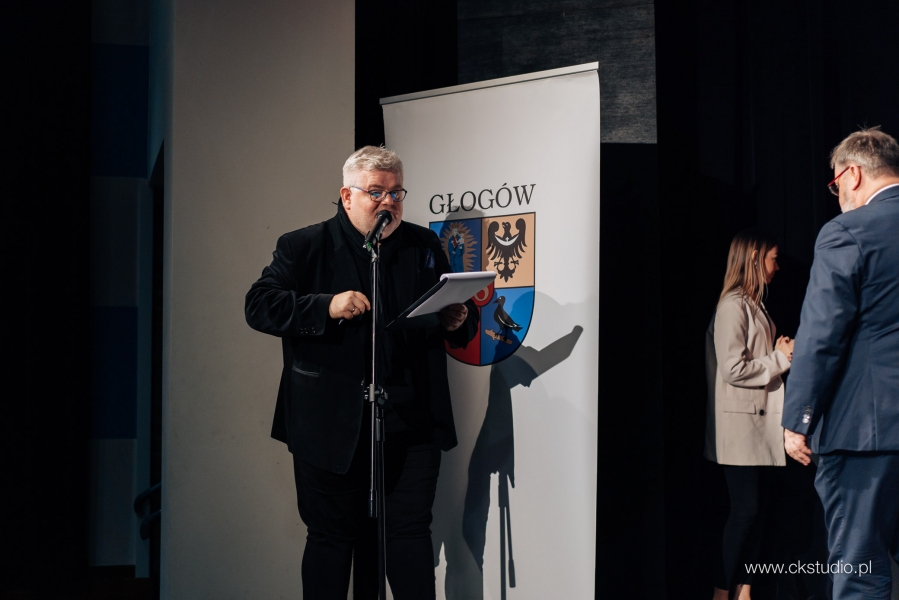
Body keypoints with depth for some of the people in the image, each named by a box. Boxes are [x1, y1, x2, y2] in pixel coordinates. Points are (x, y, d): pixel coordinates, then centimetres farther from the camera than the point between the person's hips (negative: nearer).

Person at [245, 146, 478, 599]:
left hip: (410, 421, 2)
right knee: (332, 536, 6)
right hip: (331, 423, -2)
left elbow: (460, 316, 19)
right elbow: (259, 306, -7)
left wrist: (457, 322, -6)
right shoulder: (303, 247, 2)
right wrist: (326, 307, -20)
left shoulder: (424, 246, 12)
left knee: (410, 531, 3)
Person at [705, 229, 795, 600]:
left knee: (755, 510, 8)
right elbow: (734, 369, -20)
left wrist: (780, 353, 4)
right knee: (745, 509, -7)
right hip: (740, 423, -9)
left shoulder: (753, 305, 16)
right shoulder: (733, 305, -13)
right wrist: (780, 359, -11)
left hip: (759, 422, 9)